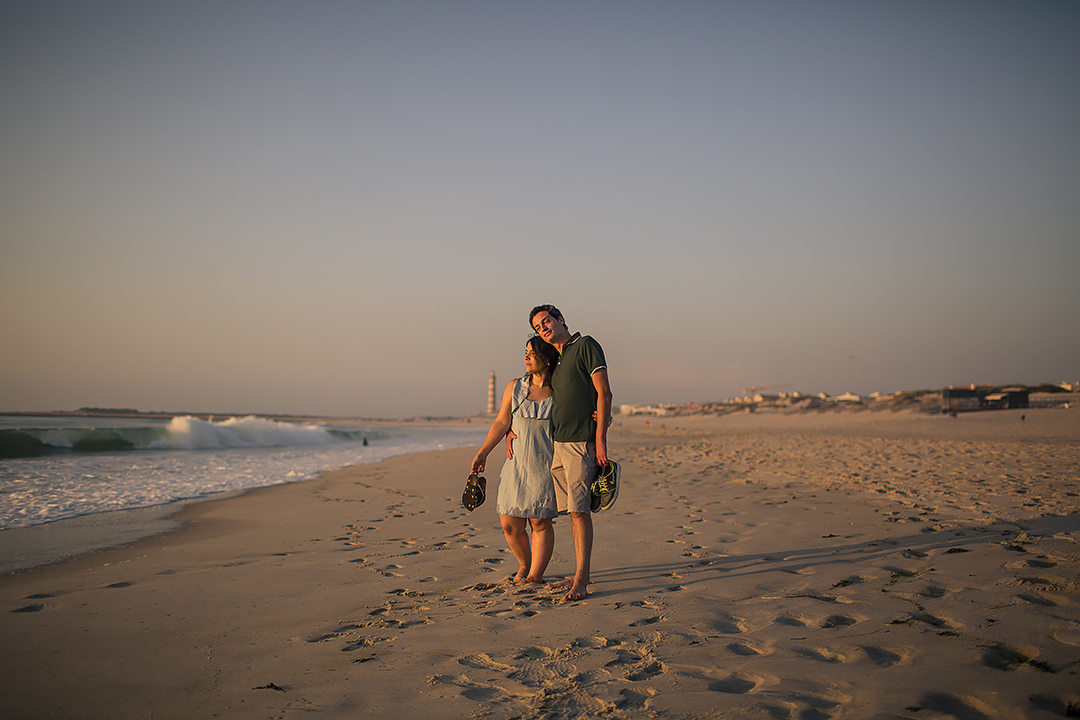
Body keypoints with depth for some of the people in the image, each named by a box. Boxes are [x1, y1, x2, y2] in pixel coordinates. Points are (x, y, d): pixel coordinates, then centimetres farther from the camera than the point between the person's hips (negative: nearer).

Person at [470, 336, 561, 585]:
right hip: (516, 464, 3)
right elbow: (501, 423, 6)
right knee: (510, 525, 2)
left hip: (545, 467, -3)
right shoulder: (515, 388, 7)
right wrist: (483, 453, 0)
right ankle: (525, 564, 27)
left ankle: (535, 574, 8)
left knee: (540, 522, -2)